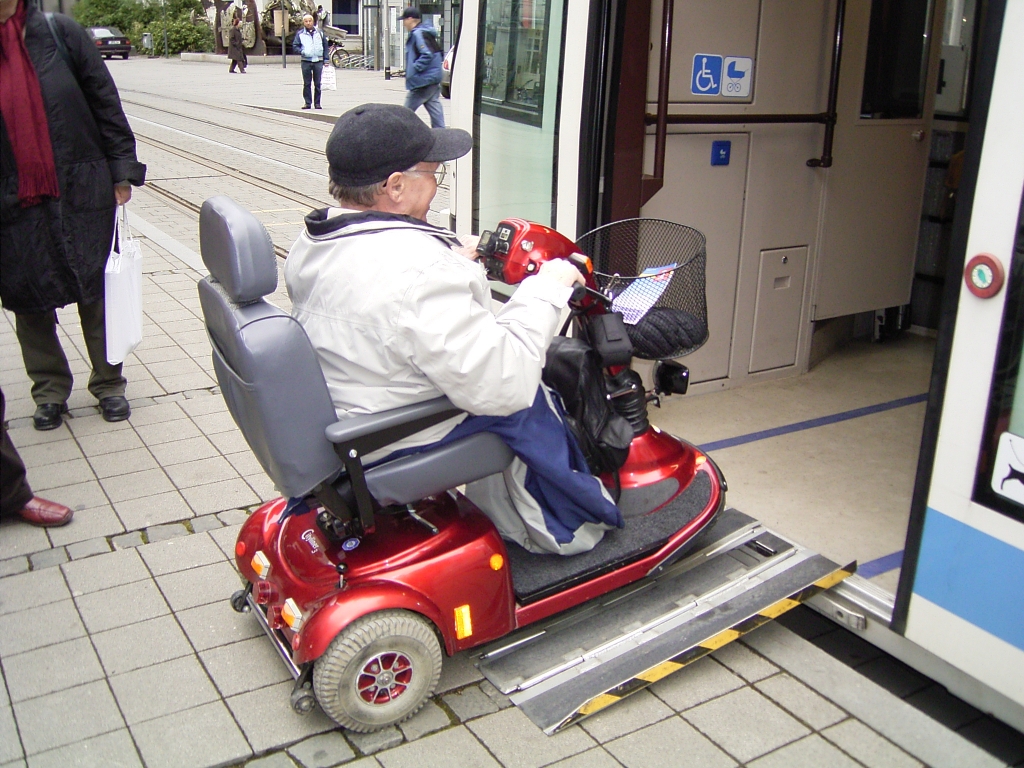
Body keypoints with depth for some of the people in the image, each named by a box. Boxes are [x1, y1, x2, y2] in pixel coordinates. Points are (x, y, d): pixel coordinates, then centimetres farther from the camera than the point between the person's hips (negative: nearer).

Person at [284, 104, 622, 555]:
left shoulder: (311, 244, -2)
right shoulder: (416, 270, -32)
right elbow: (500, 386, -31)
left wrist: (451, 266, 18)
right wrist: (546, 289, -19)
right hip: (397, 453, -9)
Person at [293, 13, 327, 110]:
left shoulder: (319, 33, 11)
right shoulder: (300, 34, 6)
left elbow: (325, 46, 13)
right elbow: (295, 46, 5)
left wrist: (326, 59, 5)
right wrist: (302, 51, -14)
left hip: (318, 61, 1)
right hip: (306, 61, -1)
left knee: (318, 83, 1)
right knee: (306, 83, 1)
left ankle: (317, 102, 8)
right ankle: (307, 102, 6)